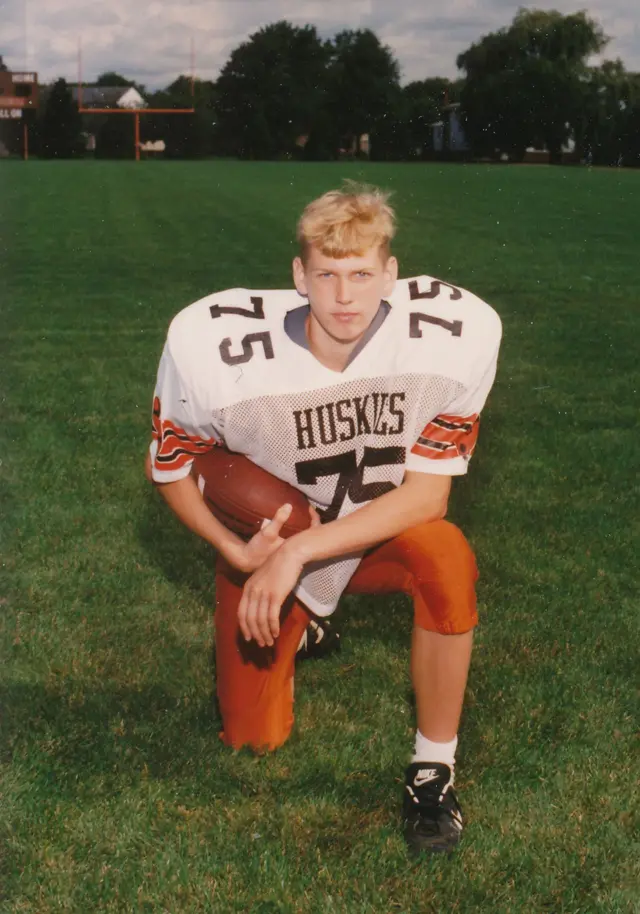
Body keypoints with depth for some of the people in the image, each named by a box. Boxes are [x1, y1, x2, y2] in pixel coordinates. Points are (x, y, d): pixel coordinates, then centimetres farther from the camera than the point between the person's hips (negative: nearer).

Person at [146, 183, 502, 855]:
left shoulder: (453, 331, -29)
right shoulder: (214, 343, -29)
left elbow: (428, 494, -24)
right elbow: (170, 467, -10)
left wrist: (299, 551, -32)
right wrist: (240, 554, -26)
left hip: (379, 532, -1)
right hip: (263, 544, 1)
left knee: (447, 555, -35)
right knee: (254, 738, 4)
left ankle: (433, 768, -14)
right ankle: (292, 628, 38)